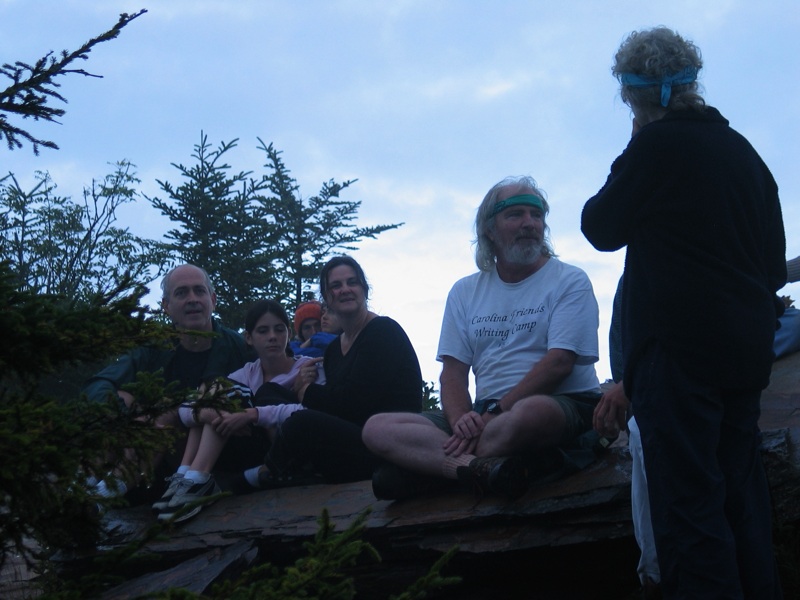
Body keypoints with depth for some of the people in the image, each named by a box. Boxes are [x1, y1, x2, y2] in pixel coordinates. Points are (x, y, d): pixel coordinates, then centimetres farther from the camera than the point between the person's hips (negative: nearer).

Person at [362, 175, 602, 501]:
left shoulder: (569, 281, 3)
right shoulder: (465, 292, 16)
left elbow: (559, 362, -10)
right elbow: (453, 371, 8)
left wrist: (495, 412, -18)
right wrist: (461, 420, -15)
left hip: (563, 404, -4)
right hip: (484, 413, 5)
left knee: (530, 412, -42)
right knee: (377, 428, -15)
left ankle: (426, 465, -23)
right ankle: (481, 466, -38)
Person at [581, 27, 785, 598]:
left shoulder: (658, 144, -9)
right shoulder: (743, 151, 13)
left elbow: (601, 227, 1)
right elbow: (776, 261, 18)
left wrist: (630, 157, 9)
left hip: (679, 347, -8)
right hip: (748, 347, 8)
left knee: (687, 502, -8)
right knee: (741, 498, 13)